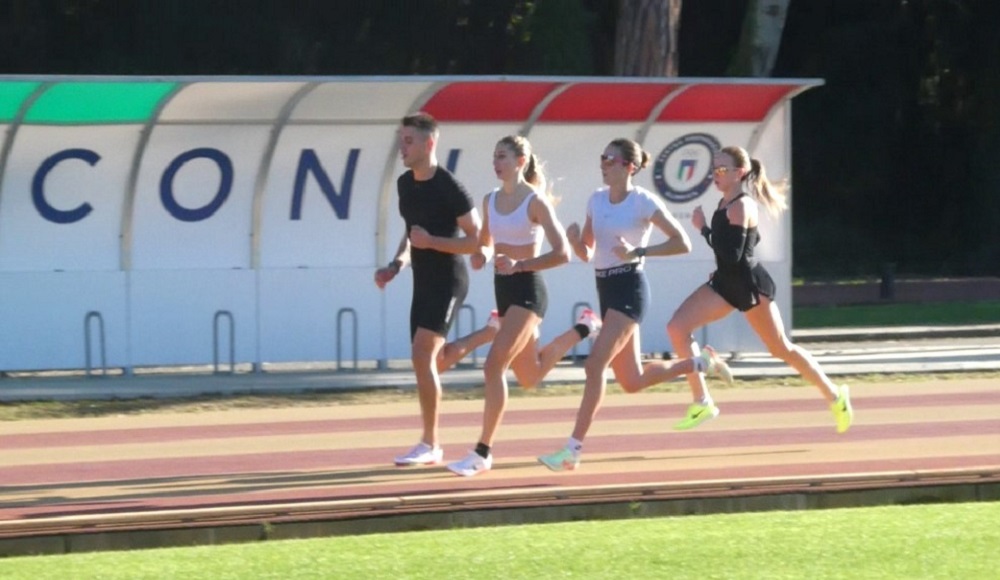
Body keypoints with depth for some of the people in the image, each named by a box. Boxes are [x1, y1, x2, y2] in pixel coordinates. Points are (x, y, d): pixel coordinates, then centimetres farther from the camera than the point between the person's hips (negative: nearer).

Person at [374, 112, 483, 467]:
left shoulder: (450, 189, -17)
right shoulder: (405, 184, 8)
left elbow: (478, 241, -15)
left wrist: (431, 242, -23)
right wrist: (396, 265, 7)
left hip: (447, 281, -9)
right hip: (423, 282, 9)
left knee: (422, 354, -16)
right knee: (430, 359, 6)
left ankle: (430, 444, -11)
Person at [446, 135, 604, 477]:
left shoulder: (535, 202, -13)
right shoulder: (491, 200, 7)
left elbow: (562, 254, -16)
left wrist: (519, 265, -26)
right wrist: (482, 255, -4)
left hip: (526, 290, -8)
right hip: (504, 289, 8)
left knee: (494, 366, -18)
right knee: (530, 377, 20)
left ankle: (483, 453, -14)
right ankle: (583, 329, 44)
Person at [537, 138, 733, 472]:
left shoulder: (643, 202, -9)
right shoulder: (596, 200, 10)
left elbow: (682, 244, -12)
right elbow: (587, 254, 16)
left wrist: (638, 251, -20)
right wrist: (575, 240, -6)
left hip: (629, 288, -8)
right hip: (606, 288, 8)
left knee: (595, 366, -18)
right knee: (632, 381, 12)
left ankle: (573, 451, -18)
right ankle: (701, 363, 33)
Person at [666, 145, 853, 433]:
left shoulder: (741, 207, -19)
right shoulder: (726, 204, 8)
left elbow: (731, 255, -27)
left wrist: (703, 228, -22)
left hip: (750, 285, -9)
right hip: (726, 282, 9)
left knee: (781, 348, 3)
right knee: (677, 328, -7)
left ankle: (834, 395, 19)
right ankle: (702, 403, -7)